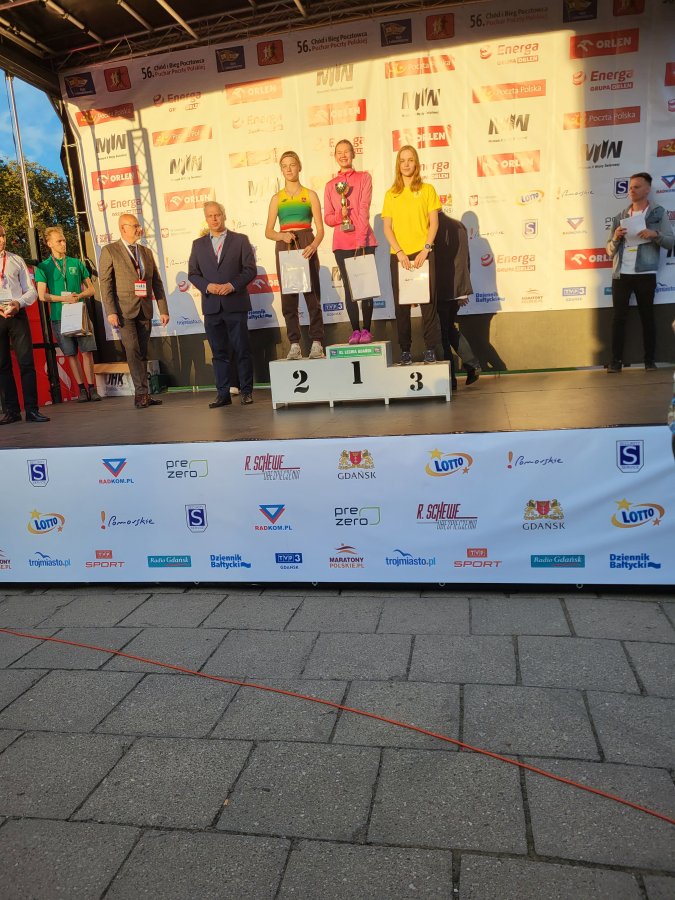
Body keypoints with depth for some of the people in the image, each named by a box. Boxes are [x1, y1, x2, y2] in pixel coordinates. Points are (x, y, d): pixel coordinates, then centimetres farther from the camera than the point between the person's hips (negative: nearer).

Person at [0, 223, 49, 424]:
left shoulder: (16, 260, 13)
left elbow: (31, 291, 10)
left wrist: (18, 303, -9)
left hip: (18, 314, 0)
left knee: (26, 361, -6)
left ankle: (31, 409, -5)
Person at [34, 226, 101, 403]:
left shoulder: (77, 263, 10)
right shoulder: (43, 267, 4)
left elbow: (90, 289, 12)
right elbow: (42, 296, -2)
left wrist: (79, 296, -8)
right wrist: (64, 298, -14)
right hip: (59, 316, -1)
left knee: (87, 351, -4)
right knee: (71, 354, 4)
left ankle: (91, 388, 1)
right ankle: (81, 388, 11)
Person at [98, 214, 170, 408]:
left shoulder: (146, 252, 16)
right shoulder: (110, 251, 1)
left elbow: (157, 282, 15)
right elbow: (105, 283, -5)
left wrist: (163, 310, 8)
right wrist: (110, 312, -14)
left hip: (145, 310, 5)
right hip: (124, 310, -5)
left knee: (142, 353, 5)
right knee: (133, 350, -13)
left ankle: (142, 395, 10)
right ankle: (142, 392, -10)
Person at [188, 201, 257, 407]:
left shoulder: (240, 240, 5)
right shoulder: (198, 244, 13)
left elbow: (250, 269, 0)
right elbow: (193, 273, 10)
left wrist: (232, 285, -13)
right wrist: (207, 286, -9)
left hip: (235, 304, -2)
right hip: (211, 305, 3)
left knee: (242, 350, 0)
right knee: (219, 352, 5)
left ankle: (246, 391, 9)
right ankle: (223, 394, 9)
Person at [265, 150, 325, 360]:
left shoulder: (310, 195, 8)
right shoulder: (277, 198, 13)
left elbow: (320, 229, 0)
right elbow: (268, 232, 10)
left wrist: (313, 246, -20)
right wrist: (282, 236, -12)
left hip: (306, 246, -2)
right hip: (284, 248, 2)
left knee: (312, 294, -7)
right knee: (288, 297, -2)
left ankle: (317, 343, -6)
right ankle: (294, 344, 1)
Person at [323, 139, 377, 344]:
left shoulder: (364, 178, 7)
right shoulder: (330, 185, 13)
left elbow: (364, 209, -4)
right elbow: (327, 218, 11)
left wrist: (361, 239, -14)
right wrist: (339, 215, -12)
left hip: (364, 241, -2)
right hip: (341, 243, 2)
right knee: (349, 287, 1)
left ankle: (366, 330, 1)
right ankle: (355, 330, 5)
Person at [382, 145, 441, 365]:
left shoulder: (427, 189, 8)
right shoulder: (391, 194, 11)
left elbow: (433, 223, 2)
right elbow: (387, 227, 5)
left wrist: (425, 249, -11)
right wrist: (399, 252, -8)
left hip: (423, 253, -1)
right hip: (398, 256, 2)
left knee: (428, 301, -3)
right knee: (401, 304, 1)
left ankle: (430, 349, 2)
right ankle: (405, 350, 7)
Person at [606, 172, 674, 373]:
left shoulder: (658, 213, 6)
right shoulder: (620, 217, 14)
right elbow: (610, 250, 13)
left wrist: (655, 235, -16)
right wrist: (615, 238, -7)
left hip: (645, 274, -2)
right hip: (621, 274, 2)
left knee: (647, 316, 2)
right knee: (619, 317, -2)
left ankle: (650, 360, 7)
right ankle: (616, 361, -1)